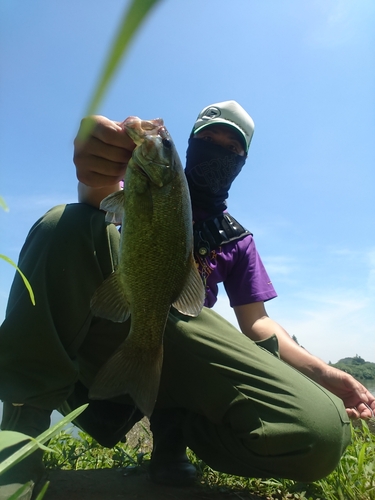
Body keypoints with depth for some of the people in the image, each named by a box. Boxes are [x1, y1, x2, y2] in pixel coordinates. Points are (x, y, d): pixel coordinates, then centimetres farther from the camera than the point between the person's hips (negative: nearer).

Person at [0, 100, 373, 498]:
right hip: (103, 322, 0)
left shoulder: (237, 240, 23)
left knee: (322, 430, -22)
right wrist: (96, 178, -35)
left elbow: (256, 323, 17)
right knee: (69, 222, -28)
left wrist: (321, 374, 0)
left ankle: (171, 424, 1)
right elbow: (105, 196, -8)